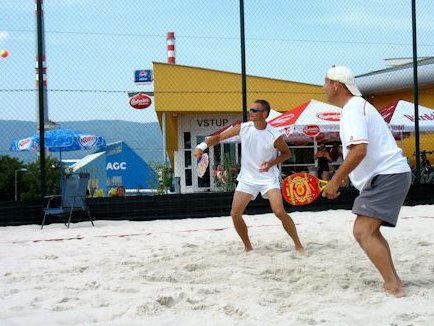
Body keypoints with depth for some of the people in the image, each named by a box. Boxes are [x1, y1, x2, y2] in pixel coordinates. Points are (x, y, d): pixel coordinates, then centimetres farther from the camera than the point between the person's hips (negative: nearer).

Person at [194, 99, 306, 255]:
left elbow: (286, 153, 0)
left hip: (268, 177, -4)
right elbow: (219, 137, -1)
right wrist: (203, 145, -19)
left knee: (280, 212, -19)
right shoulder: (243, 128, -8)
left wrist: (271, 163, -18)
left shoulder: (274, 136, -17)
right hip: (247, 178, 4)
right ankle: (248, 247, 16)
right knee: (235, 214, -5)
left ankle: (298, 245, -2)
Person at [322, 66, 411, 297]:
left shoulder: (352, 108, -14)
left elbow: (359, 150, -27)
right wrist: (339, 179, 24)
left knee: (363, 231, -16)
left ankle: (393, 287, -16)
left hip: (388, 175, -11)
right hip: (386, 175, 11)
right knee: (369, 231, 15)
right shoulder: (357, 105, 19)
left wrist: (335, 181, -20)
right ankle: (393, 283, 16)